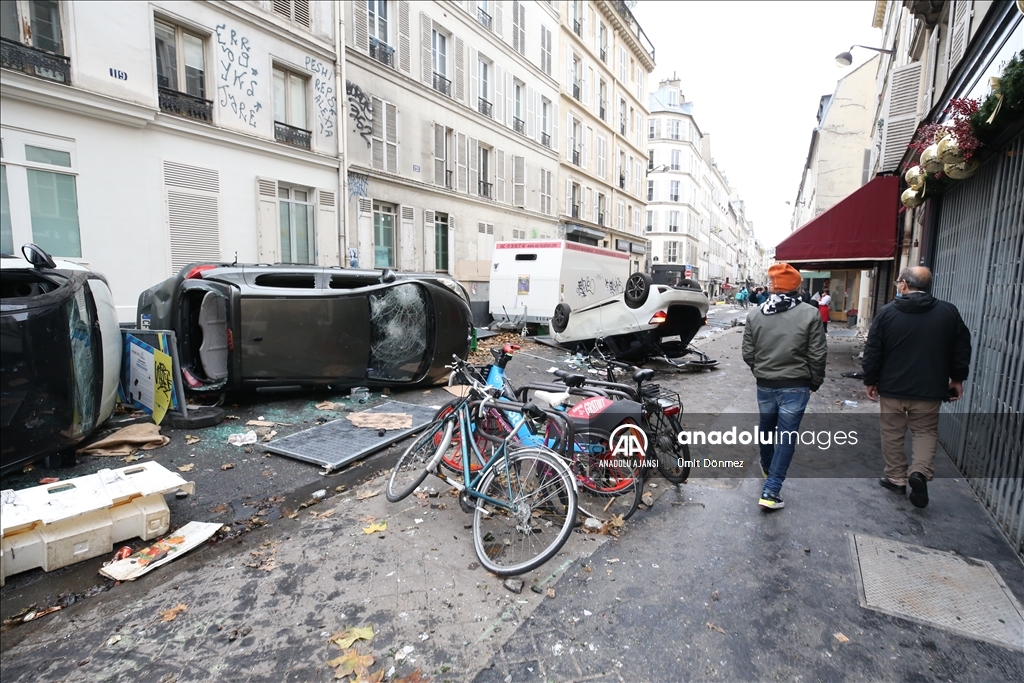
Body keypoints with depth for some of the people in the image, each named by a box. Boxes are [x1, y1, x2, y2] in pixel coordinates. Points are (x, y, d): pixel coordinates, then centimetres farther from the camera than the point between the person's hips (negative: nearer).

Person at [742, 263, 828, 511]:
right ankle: (770, 491, 1)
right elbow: (817, 356, -8)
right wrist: (815, 382, 8)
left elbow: (748, 354, 1)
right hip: (796, 385, -3)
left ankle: (767, 468, 47)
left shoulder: (755, 314, -4)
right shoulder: (809, 314, -12)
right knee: (786, 435, 3)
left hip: (765, 384, 3)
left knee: (766, 427, 23)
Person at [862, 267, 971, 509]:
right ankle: (920, 472, -5)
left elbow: (872, 351, -6)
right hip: (929, 389, 2)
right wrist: (957, 378, 18)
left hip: (892, 387, -2)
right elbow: (962, 348, 6)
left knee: (892, 433, 11)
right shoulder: (949, 312, 0)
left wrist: (870, 380, 4)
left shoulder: (887, 312, -8)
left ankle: (896, 478, 19)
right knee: (926, 431, 15)